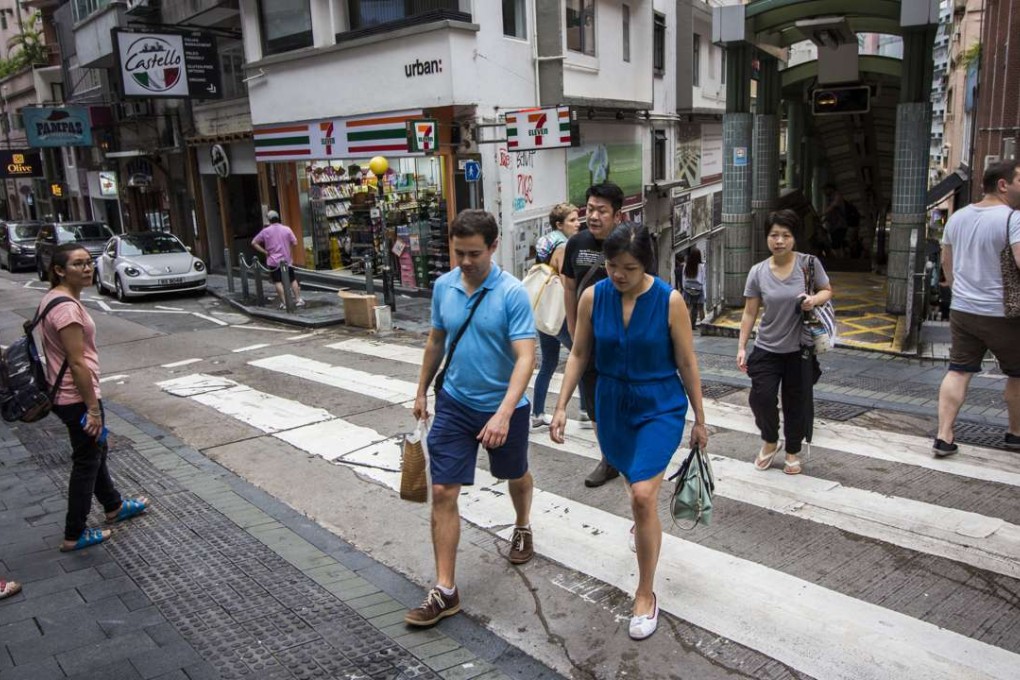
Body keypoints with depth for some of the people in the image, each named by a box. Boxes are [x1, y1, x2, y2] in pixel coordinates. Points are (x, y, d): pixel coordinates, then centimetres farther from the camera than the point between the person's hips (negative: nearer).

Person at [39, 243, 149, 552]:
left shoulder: (53, 298, 8)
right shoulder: (67, 307, -24)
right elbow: (77, 363, -24)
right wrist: (93, 408, -20)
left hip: (64, 395, 10)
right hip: (77, 397, -10)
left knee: (96, 451, 24)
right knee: (87, 462, 4)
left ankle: (114, 507, 44)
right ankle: (74, 536, 17)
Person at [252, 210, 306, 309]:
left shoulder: (265, 231, -2)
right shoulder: (287, 229, -3)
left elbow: (254, 243, -1)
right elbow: (294, 243, -5)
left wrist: (265, 252, -1)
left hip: (273, 260, -1)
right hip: (287, 259, 2)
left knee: (278, 282, 0)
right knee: (293, 280, 11)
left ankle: (284, 302, -4)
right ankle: (298, 299, 10)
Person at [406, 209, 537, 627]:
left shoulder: (512, 293, -19)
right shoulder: (443, 286, -3)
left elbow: (525, 357, -25)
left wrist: (504, 414, -36)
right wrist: (422, 391, 17)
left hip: (503, 408, -3)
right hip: (454, 404, 3)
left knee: (515, 476, 21)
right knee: (443, 492, -3)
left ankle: (523, 529, 54)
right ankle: (445, 590, 6)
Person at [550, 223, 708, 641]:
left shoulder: (670, 301, -16)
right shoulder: (593, 297, -8)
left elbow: (687, 364, -7)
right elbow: (579, 354, 1)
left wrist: (699, 419, -1)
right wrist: (561, 406, -3)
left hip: (661, 408, -3)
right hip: (612, 406, 4)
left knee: (643, 494, -16)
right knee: (636, 484, 23)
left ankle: (646, 594, 3)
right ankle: (645, 525, 60)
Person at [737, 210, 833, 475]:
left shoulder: (809, 263, -8)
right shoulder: (758, 272, -4)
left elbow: (827, 291, 5)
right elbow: (749, 313, -1)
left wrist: (815, 299, -19)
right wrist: (741, 347, -3)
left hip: (800, 350, -1)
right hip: (767, 349, 1)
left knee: (796, 403, 9)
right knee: (761, 397, -7)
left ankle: (793, 452, 32)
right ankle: (770, 441, 23)